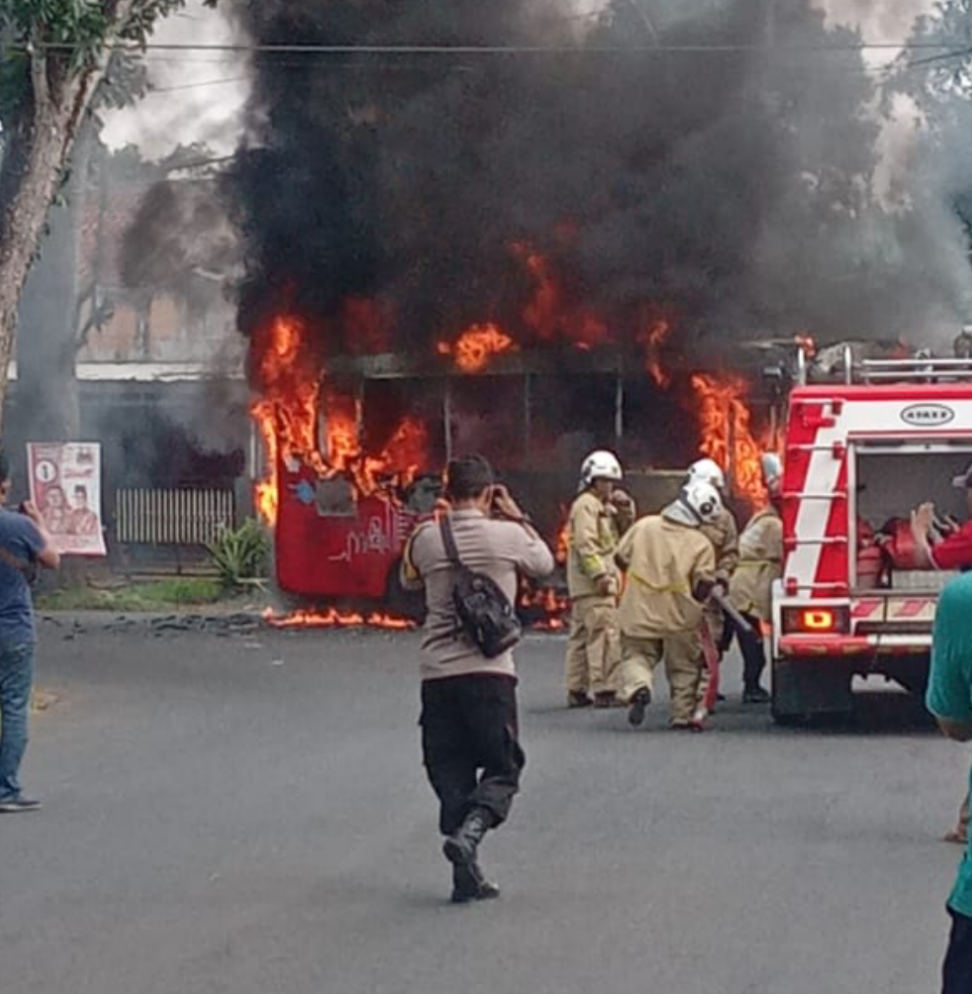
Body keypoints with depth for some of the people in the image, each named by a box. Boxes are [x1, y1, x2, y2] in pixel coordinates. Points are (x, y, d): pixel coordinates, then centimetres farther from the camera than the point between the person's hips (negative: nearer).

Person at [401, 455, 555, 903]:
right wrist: (517, 517, 23)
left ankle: (466, 877, 3)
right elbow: (544, 564, 17)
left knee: (450, 771, 8)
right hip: (490, 669, -2)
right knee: (504, 766, 8)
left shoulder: (426, 537, 1)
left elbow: (409, 581, 21)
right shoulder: (507, 535, -3)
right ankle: (470, 831, -20)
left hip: (437, 672, 2)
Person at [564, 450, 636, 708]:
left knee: (581, 635, 10)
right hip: (592, 582, -10)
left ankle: (576, 690, 13)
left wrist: (625, 510, 6)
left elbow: (625, 533, 23)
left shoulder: (605, 507, 22)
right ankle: (605, 690, -18)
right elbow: (585, 543, -18)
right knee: (605, 634, -14)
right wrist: (600, 574, -24)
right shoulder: (586, 505, -9)